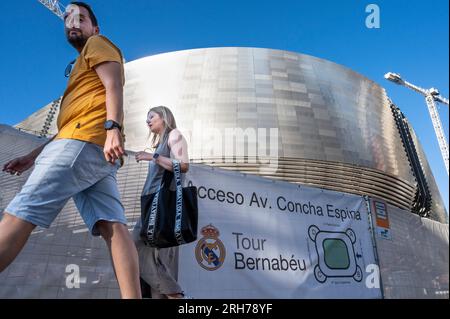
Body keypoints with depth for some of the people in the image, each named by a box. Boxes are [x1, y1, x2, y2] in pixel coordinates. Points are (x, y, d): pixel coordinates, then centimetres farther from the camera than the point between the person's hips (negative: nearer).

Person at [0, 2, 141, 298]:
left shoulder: (97, 44, 16)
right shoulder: (84, 66, 41)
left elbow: (114, 86, -5)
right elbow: (72, 123, 35)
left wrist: (113, 128, -23)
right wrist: (33, 156, 30)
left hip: (85, 142, -9)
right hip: (100, 152, 9)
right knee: (112, 225, -9)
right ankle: (133, 297, -15)